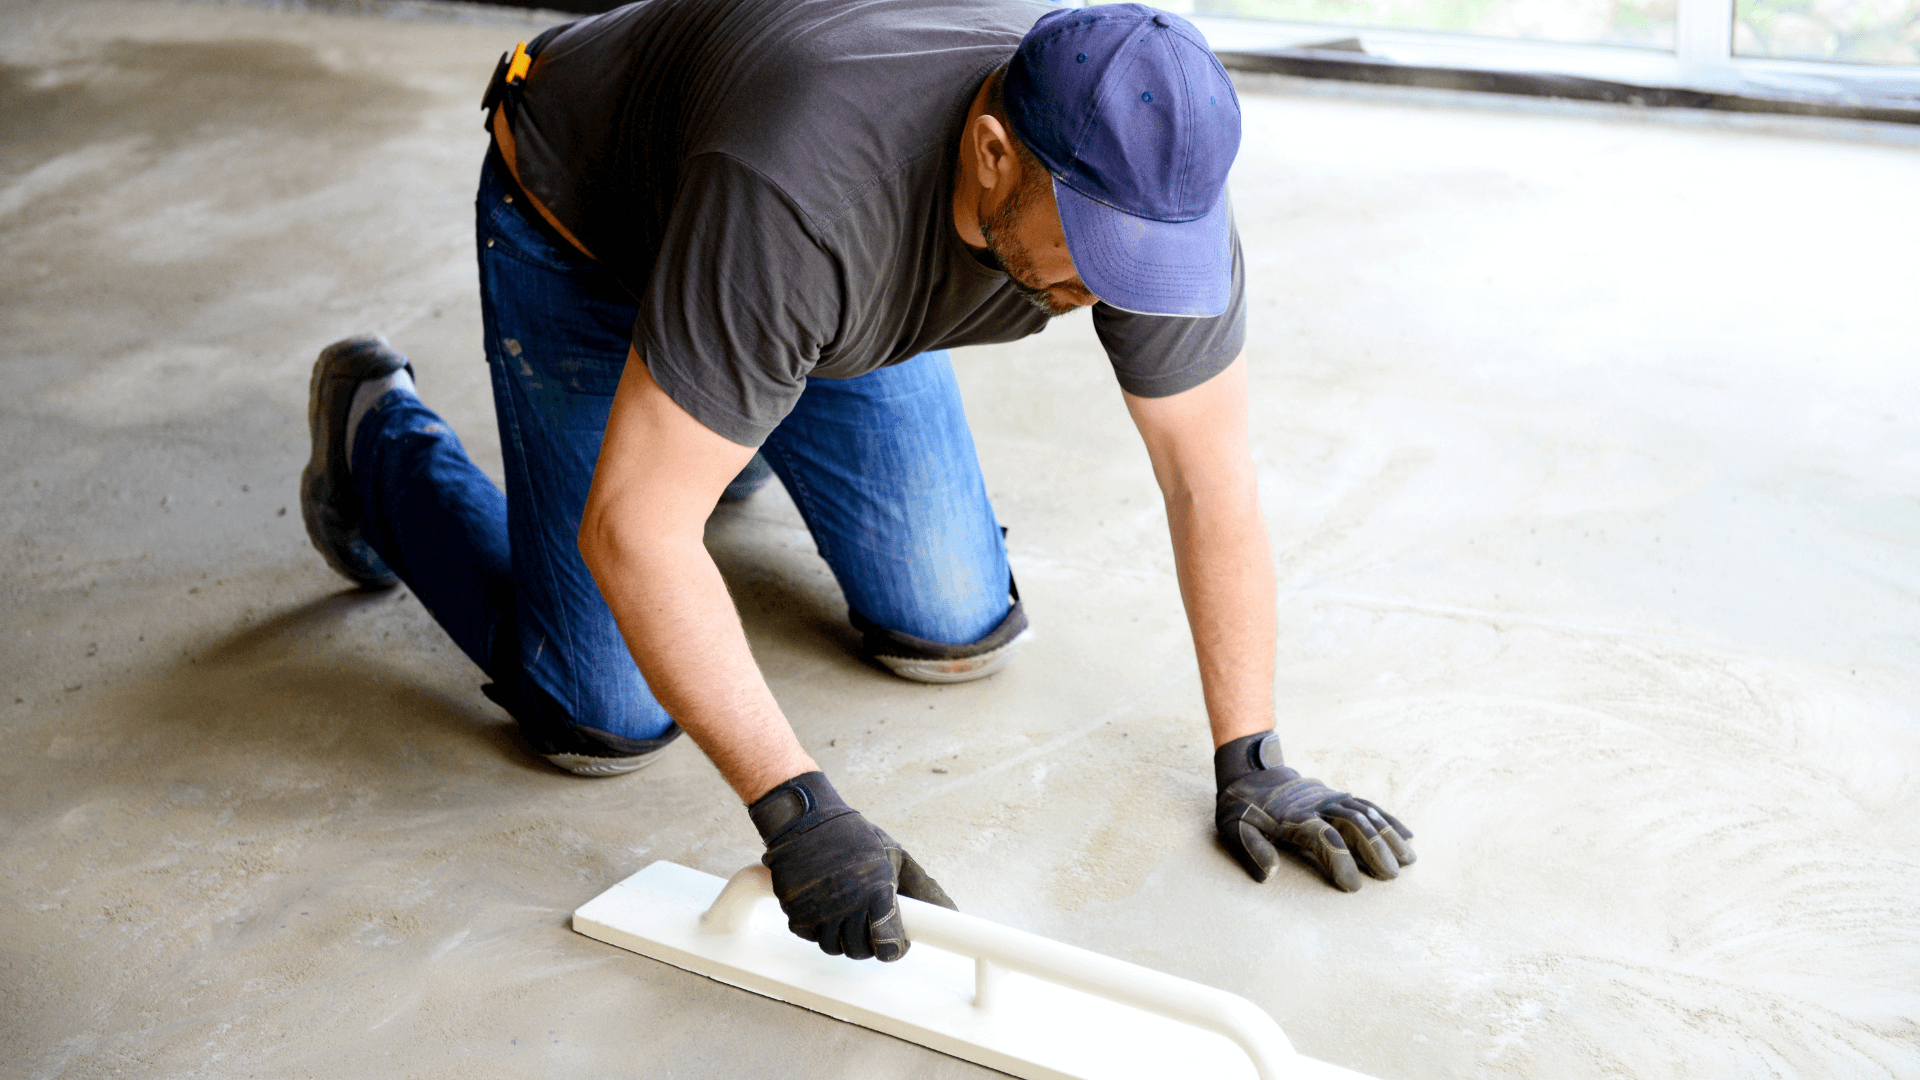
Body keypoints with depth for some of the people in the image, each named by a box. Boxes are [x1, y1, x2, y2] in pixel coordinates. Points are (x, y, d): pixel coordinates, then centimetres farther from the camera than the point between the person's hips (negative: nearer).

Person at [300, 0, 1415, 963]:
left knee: (957, 634, 3)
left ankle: (731, 414, 27)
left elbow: (1212, 477, -17)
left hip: (833, 277, 5)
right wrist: (795, 807, -41)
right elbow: (632, 530, -41)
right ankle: (377, 430, 17)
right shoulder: (806, 197, -46)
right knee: (610, 718, -7)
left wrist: (1251, 760, -17)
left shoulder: (1153, 179, -29)